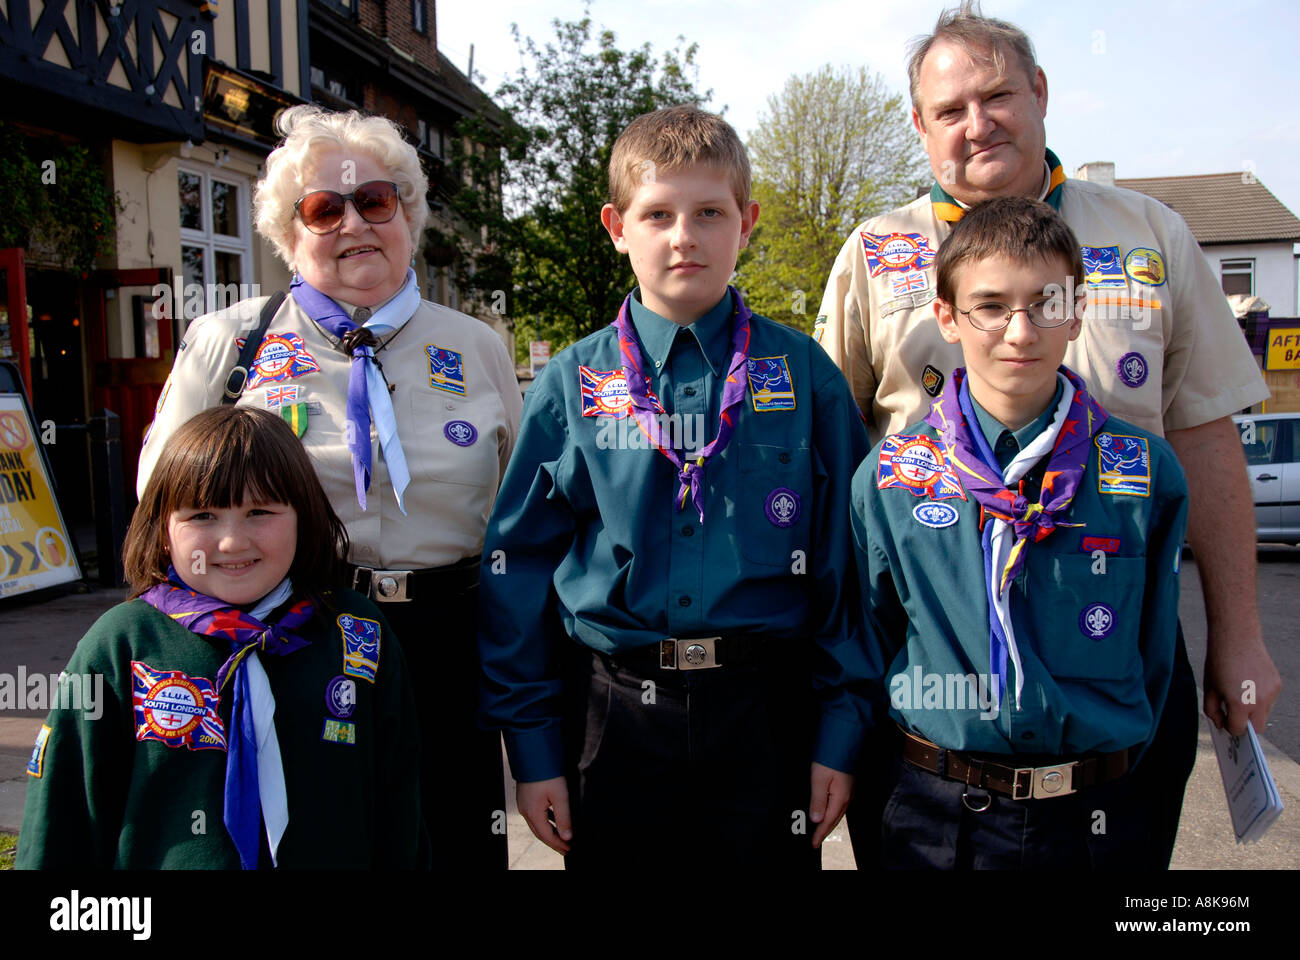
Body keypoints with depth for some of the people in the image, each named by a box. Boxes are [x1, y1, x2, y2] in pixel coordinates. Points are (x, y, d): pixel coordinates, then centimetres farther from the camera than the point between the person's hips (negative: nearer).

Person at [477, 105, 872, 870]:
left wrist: (841, 729, -1)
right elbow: (517, 568, 2)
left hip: (765, 716, 0)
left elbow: (847, 558, 2)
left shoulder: (806, 376, 0)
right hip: (611, 715, 0)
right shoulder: (570, 386, -1)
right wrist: (532, 744, 1)